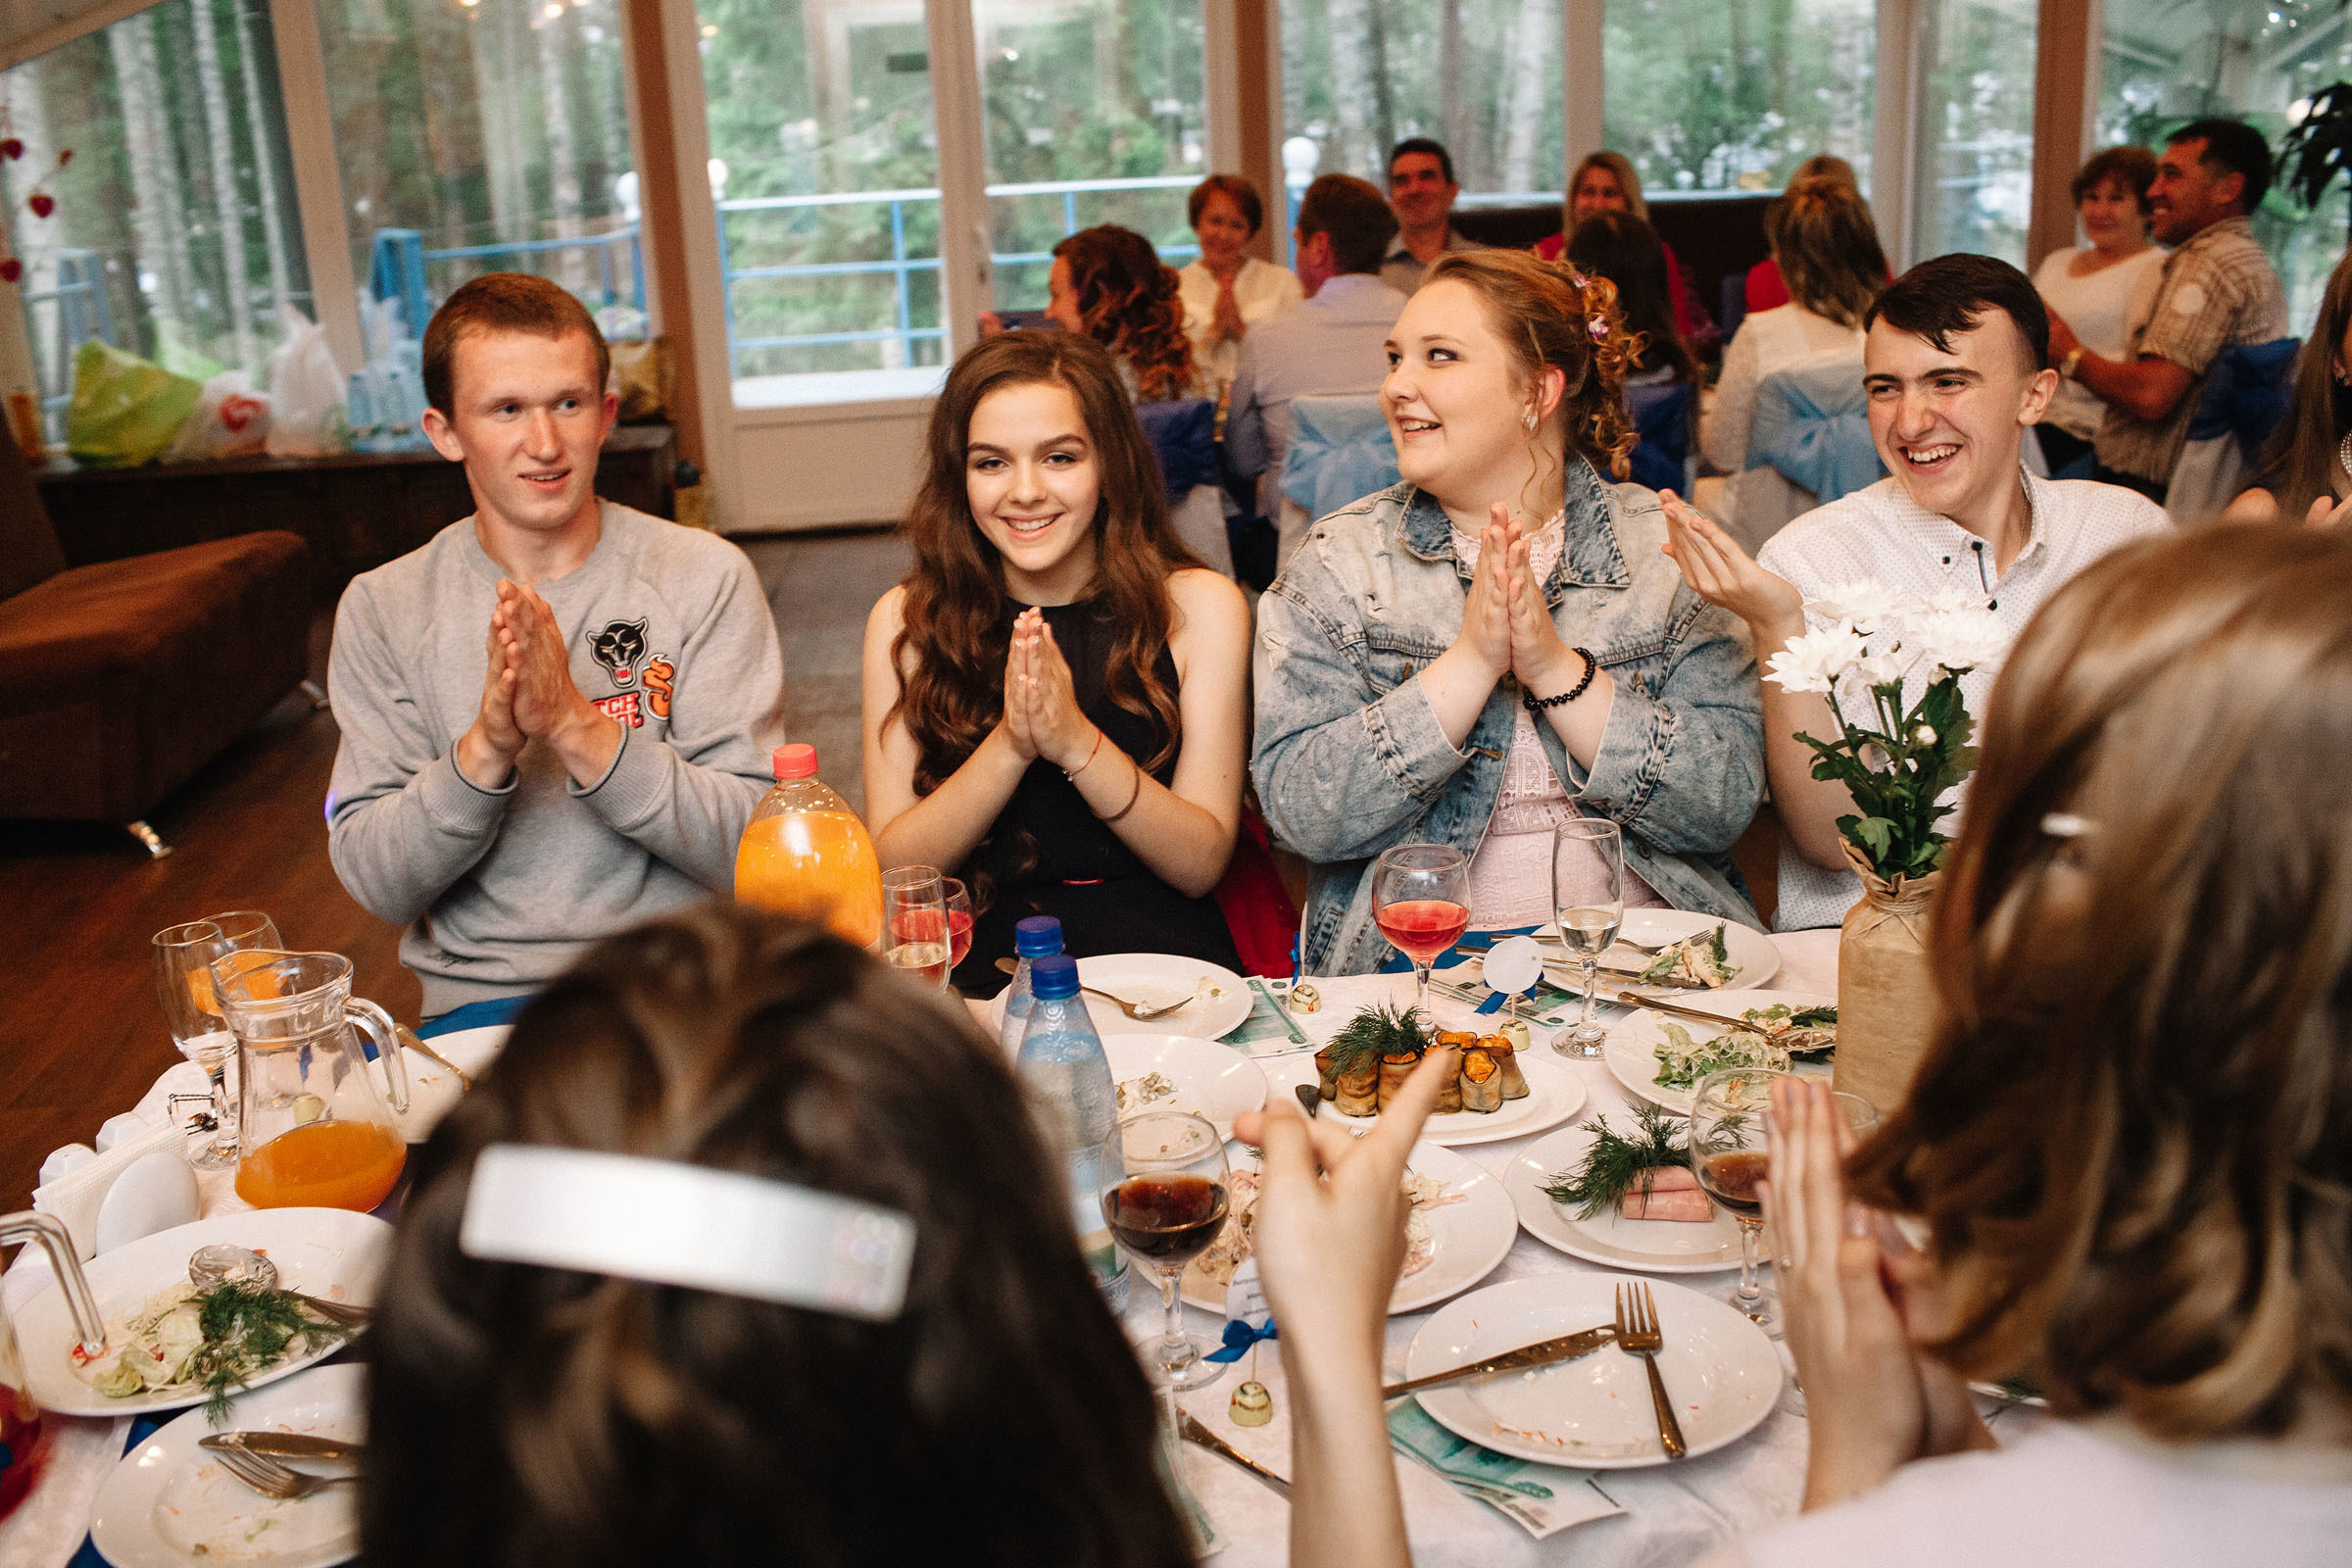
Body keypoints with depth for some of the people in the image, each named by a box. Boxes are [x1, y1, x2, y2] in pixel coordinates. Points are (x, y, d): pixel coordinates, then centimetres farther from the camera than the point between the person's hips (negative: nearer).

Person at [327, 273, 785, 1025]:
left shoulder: (705, 575, 1)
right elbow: (374, 884, 0)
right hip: (481, 1000, 2)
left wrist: (579, 726, -19)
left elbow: (754, 847, -6)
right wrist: (486, 745, -18)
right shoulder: (382, 609, 6)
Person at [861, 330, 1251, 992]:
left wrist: (1077, 741, -19)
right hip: (979, 958, 1)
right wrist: (1009, 745, -18)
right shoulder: (906, 621, 3)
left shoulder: (1199, 607, 1)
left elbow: (1201, 865, -4)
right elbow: (890, 867, -2)